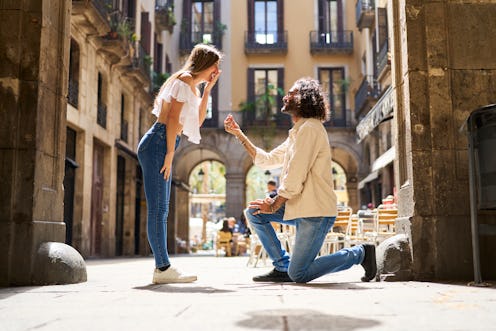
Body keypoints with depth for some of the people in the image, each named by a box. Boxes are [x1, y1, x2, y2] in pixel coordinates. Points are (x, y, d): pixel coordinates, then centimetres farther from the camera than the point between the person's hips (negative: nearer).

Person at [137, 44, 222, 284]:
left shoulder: (191, 85, 24)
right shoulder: (185, 79, -5)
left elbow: (198, 121, 26)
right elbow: (172, 118, -13)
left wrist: (208, 88, 21)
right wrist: (170, 153, -17)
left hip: (163, 146, 10)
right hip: (158, 144, -10)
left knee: (160, 209, 7)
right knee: (157, 208, -10)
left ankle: (162, 267, 10)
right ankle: (163, 268, -9)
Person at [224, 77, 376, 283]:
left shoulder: (309, 128, -13)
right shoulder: (297, 132, 19)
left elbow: (295, 177, -18)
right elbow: (266, 160, 21)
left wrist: (274, 206, -7)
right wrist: (239, 134, 18)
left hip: (316, 212, -10)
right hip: (300, 207, 10)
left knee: (299, 275, -9)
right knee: (253, 211, 5)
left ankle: (360, 253, 5)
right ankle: (283, 266, 9)